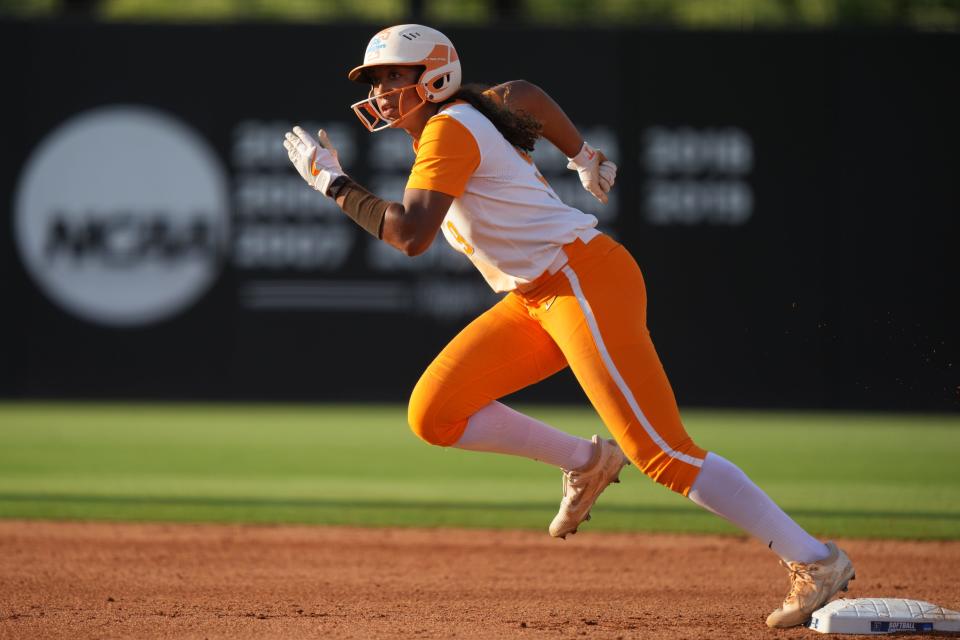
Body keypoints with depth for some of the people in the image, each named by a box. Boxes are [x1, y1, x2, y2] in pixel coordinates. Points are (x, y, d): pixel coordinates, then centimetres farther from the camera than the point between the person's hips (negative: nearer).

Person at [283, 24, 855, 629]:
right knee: (434, 414, 3)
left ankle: (815, 561, -13)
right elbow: (522, 92, 32)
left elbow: (411, 234, -25)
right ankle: (587, 462, 13)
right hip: (535, 300, 10)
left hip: (586, 279, -10)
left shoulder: (449, 129, -14)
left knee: (663, 453, -15)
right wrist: (584, 157, 42)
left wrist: (334, 181, -15)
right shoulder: (462, 113, 14)